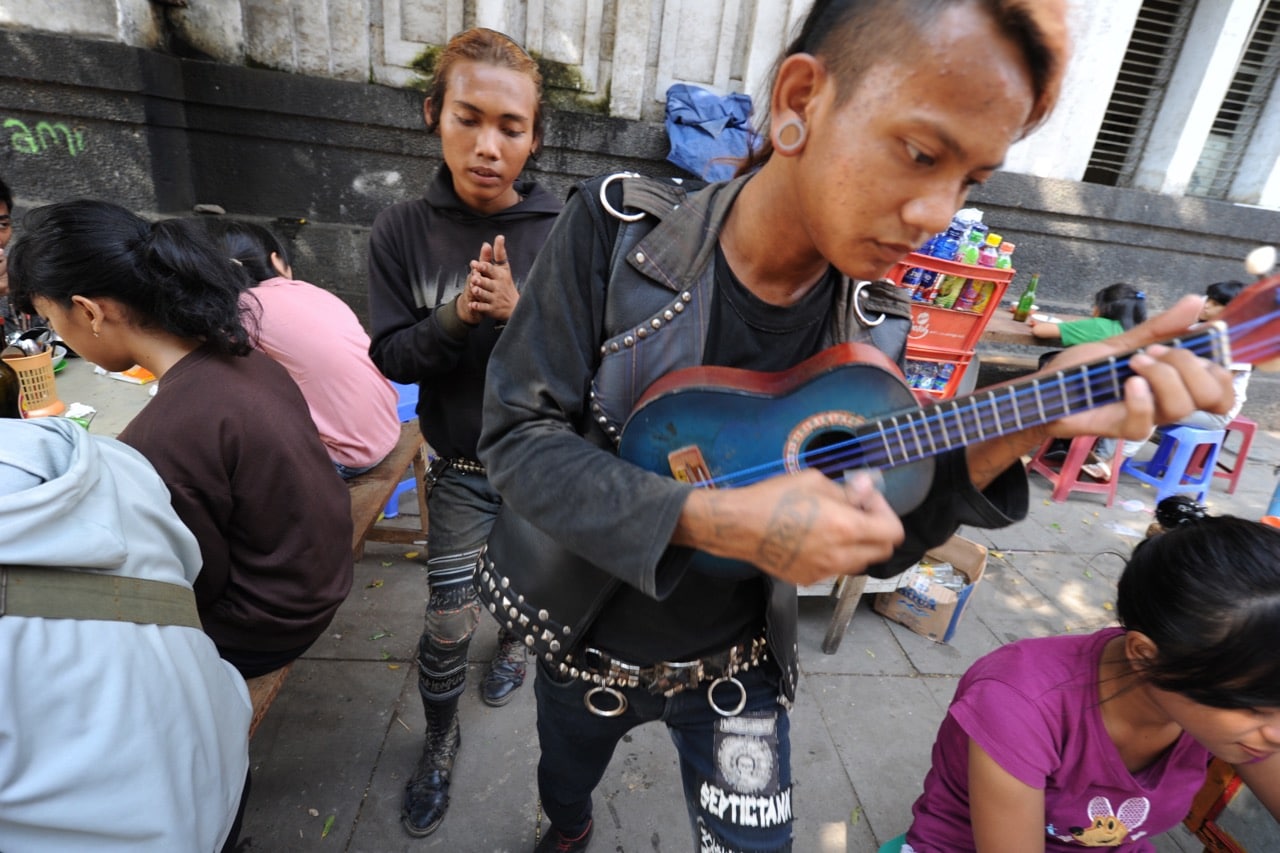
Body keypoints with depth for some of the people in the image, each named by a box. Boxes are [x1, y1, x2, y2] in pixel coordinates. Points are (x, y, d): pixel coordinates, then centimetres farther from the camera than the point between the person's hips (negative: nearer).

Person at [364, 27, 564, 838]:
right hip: (462, 467, 0)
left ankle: (514, 637, 59)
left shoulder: (565, 233, -14)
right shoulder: (402, 231, -10)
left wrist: (518, 310, -30)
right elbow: (391, 356, -9)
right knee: (450, 622, 9)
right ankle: (440, 740, 37)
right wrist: (455, 317, -27)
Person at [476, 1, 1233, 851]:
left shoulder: (875, 323, -13)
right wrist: (714, 520, -36)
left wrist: (1016, 432, -24)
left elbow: (872, 544, -9)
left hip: (739, 663, 0)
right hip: (587, 641, 1)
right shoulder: (619, 228, -22)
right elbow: (517, 435, -24)